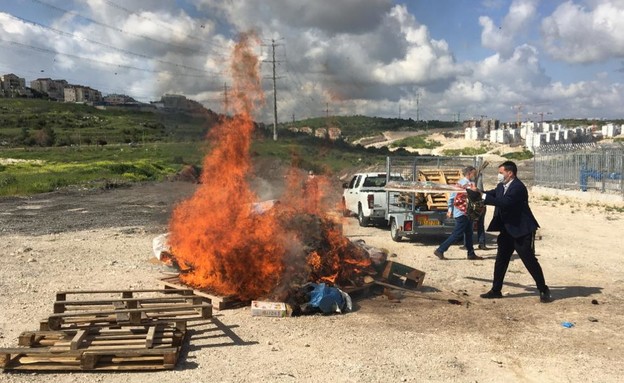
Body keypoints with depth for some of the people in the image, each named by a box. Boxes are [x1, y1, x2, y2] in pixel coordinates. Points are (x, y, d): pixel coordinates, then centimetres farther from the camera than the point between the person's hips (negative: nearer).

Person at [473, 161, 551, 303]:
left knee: (530, 261, -1)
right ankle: (496, 290, 19)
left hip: (522, 231, -9)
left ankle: (544, 290, 13)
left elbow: (504, 202, -33)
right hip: (507, 230, 9)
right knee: (500, 260, 11)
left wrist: (484, 196, -29)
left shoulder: (518, 187, -21)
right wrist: (477, 191, -5)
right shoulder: (501, 186, 8)